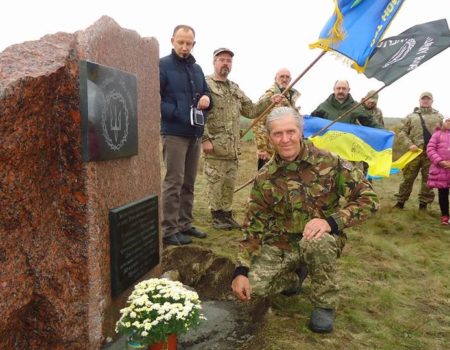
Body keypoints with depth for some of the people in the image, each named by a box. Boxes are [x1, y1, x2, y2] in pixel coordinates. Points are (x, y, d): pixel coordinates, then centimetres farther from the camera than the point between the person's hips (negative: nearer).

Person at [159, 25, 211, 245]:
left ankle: (185, 224, 22)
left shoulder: (196, 68, 18)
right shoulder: (162, 65, -5)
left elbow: (205, 91, 27)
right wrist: (177, 114, -21)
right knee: (174, 182, -7)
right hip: (174, 133, -7)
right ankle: (169, 230, 0)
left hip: (195, 134, 7)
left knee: (188, 183, 12)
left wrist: (206, 98, 2)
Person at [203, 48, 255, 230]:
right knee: (215, 181, -1)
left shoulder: (235, 88, 19)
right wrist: (205, 138, -19)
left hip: (233, 146, 7)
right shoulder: (205, 84, -5)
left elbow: (250, 110, 20)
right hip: (215, 145, -7)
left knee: (230, 182, 11)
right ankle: (217, 216, 10)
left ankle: (227, 213, 22)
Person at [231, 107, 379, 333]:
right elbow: (254, 226, -3)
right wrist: (241, 270, -12)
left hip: (323, 240, -2)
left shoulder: (329, 163, -14)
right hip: (280, 244, 3)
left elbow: (368, 198, -14)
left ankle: (325, 304, -9)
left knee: (316, 241, -37)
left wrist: (332, 221, -30)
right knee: (253, 288, -18)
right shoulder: (265, 178, -5)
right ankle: (292, 275, 17)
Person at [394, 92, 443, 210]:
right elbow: (401, 132, 6)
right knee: (408, 178, 3)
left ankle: (423, 204, 14)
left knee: (428, 179, 5)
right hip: (415, 151, -1)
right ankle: (400, 202, 12)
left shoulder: (438, 116, 11)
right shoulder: (411, 116, 10)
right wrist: (410, 144, -8)